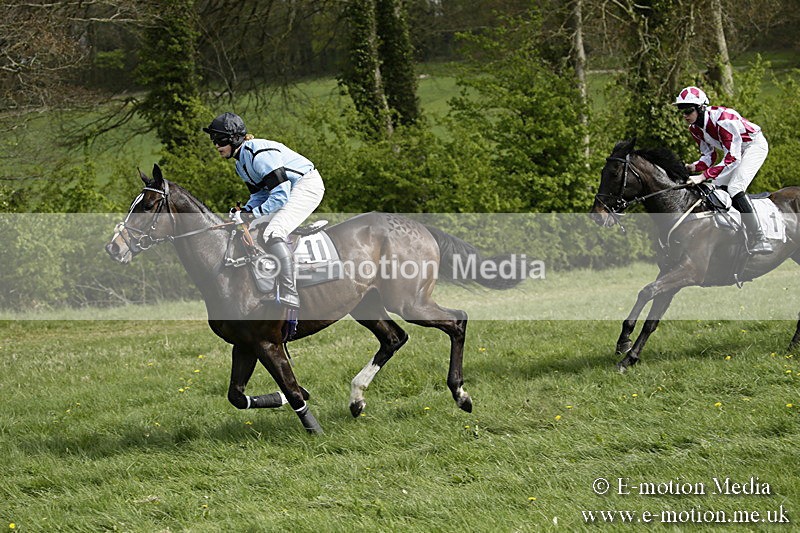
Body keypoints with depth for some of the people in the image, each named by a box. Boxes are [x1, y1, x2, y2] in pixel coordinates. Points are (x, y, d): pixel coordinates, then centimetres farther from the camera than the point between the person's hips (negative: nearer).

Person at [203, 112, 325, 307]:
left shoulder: (261, 154, -25)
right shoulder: (241, 163, 7)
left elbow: (280, 195, -28)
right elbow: (260, 194, 13)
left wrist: (254, 213, -25)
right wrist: (245, 212, -6)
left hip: (307, 185, -11)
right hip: (288, 189, 11)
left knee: (273, 234, -26)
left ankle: (290, 297, -32)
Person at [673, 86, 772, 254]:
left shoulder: (722, 119, -35)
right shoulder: (695, 128, -7)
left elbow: (732, 158, -37)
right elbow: (709, 155, 2)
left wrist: (704, 176, -42)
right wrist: (694, 167, -20)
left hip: (754, 145, -9)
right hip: (734, 149, 9)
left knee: (735, 188, -23)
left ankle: (760, 240, -24)